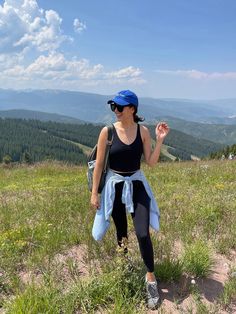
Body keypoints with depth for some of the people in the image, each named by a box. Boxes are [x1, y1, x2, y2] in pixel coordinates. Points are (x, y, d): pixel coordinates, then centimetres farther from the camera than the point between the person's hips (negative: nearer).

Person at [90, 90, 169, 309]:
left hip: (137, 184, 1)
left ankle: (151, 278, 13)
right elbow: (99, 164, -6)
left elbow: (151, 163, -3)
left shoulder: (143, 131, -5)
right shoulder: (108, 131, -11)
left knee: (143, 233, -8)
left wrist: (160, 140, -14)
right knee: (121, 232, 16)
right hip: (115, 185, 0)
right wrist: (94, 193, -4)